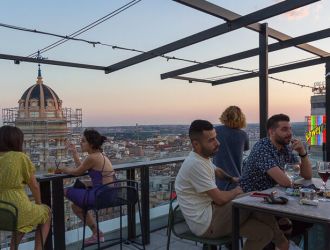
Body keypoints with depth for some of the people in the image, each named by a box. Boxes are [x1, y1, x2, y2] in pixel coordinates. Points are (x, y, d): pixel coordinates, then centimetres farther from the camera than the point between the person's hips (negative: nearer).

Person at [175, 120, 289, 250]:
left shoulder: (202, 158, 8)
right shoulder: (195, 164, -24)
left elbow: (217, 171, 30)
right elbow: (220, 199, -21)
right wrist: (236, 191, -1)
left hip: (209, 210, 9)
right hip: (206, 223, -9)